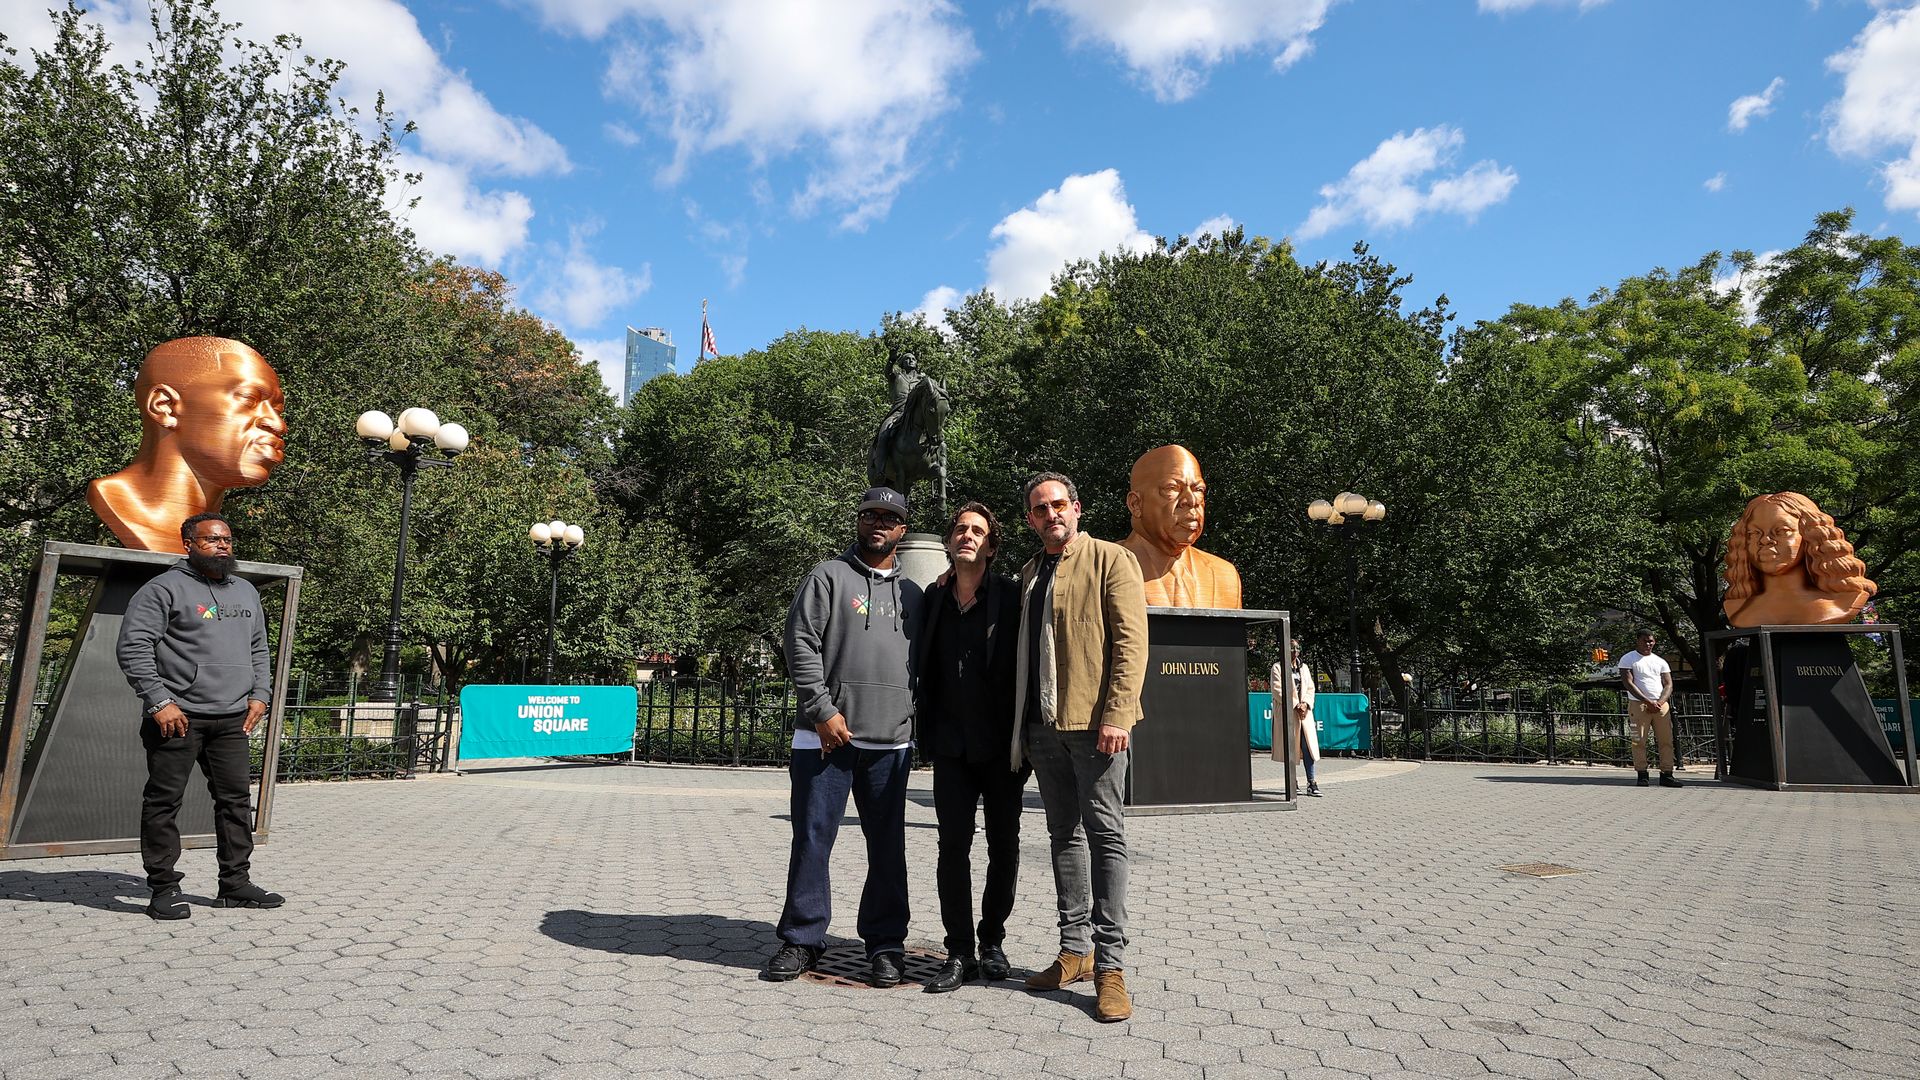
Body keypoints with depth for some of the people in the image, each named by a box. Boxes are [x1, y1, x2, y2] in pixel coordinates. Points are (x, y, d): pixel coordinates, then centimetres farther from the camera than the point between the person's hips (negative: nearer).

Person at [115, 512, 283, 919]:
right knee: (164, 801, 1)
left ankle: (235, 884, 15)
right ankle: (163, 889, 11)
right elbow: (132, 647, -10)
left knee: (236, 801, 8)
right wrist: (159, 702, -16)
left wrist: (259, 694, 11)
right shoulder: (165, 588, -4)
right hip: (177, 717, -6)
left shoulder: (245, 591, 17)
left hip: (232, 719, 6)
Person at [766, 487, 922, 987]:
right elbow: (800, 644, -5)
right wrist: (823, 710, -12)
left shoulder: (912, 593, 16)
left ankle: (885, 944, 20)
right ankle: (802, 940, 17)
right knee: (812, 839, 2)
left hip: (891, 741, 3)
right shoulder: (828, 577, 3)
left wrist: (918, 722, 11)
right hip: (826, 735, -3)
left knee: (888, 847, 8)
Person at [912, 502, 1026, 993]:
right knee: (953, 847, 2)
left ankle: (993, 941, 27)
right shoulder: (933, 599, 5)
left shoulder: (1011, 597, -6)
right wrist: (925, 732, 6)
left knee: (1004, 847, 10)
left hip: (1001, 745, -2)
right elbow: (922, 669, 12)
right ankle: (959, 953, 13)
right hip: (951, 746, 2)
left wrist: (1023, 737, -8)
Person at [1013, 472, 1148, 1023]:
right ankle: (1076, 949, 22)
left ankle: (1110, 964, 3)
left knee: (1104, 833, -3)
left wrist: (1117, 714, -19)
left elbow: (1130, 640, -10)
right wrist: (1021, 720, 14)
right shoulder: (1030, 574, 18)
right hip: (1042, 723, 7)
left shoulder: (1110, 560, -2)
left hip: (1093, 720, -7)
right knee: (1064, 834, 12)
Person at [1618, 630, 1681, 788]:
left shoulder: (1660, 662, 17)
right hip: (1638, 704, -4)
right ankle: (1642, 775, -1)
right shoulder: (1628, 659, 4)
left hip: (1661, 705, 4)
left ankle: (1666, 775, 4)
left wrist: (1660, 702, -8)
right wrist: (1647, 702, -13)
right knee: (1639, 741, -5)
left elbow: (1668, 684, 10)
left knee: (1667, 741, 0)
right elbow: (1628, 683, -6)